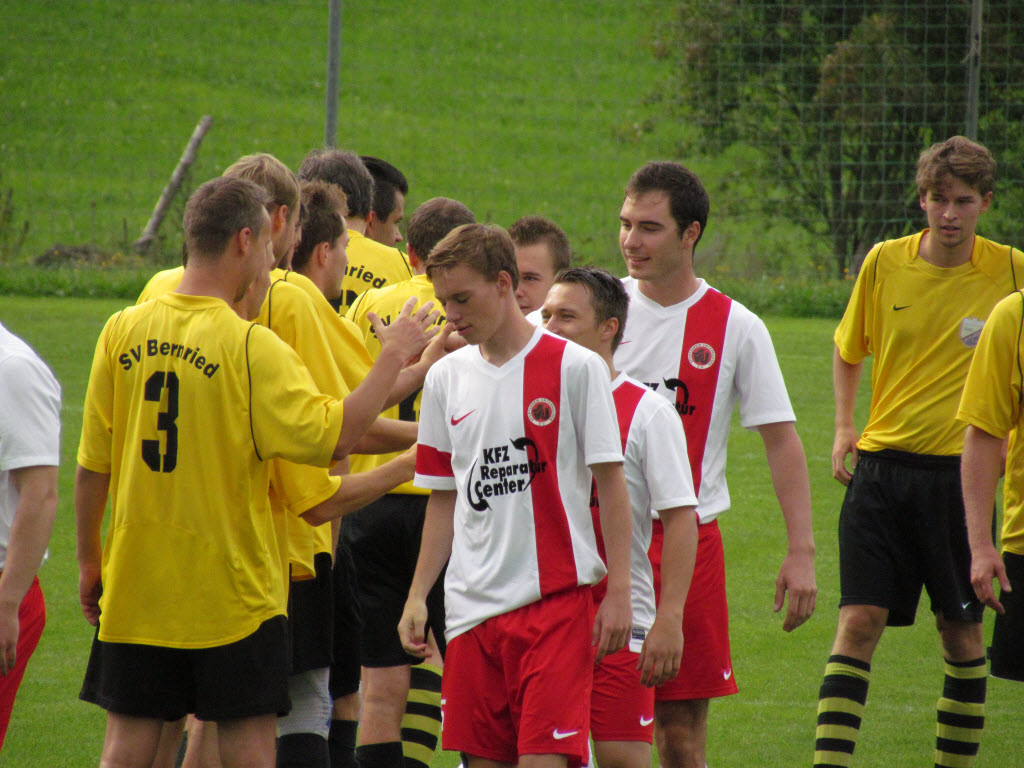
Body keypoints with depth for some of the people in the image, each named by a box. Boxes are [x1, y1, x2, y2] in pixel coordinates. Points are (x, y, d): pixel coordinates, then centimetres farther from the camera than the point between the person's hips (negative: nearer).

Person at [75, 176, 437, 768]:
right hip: (233, 586, -4)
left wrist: (90, 561, 16)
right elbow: (335, 439, -19)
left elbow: (92, 467, 4)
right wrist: (395, 356, -8)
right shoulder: (251, 347, -14)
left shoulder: (123, 332, 0)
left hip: (134, 583, 4)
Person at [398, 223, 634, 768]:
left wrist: (618, 592, -6)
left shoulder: (575, 367, -4)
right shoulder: (446, 378, 10)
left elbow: (611, 484, -2)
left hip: (554, 598, -5)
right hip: (472, 603, 5)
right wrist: (417, 596, 11)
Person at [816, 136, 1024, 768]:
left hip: (961, 472, -1)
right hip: (881, 467, 1)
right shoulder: (884, 264, 1)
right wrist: (844, 426, 7)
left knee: (962, 631, 6)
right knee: (859, 622, -7)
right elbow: (848, 349, 18)